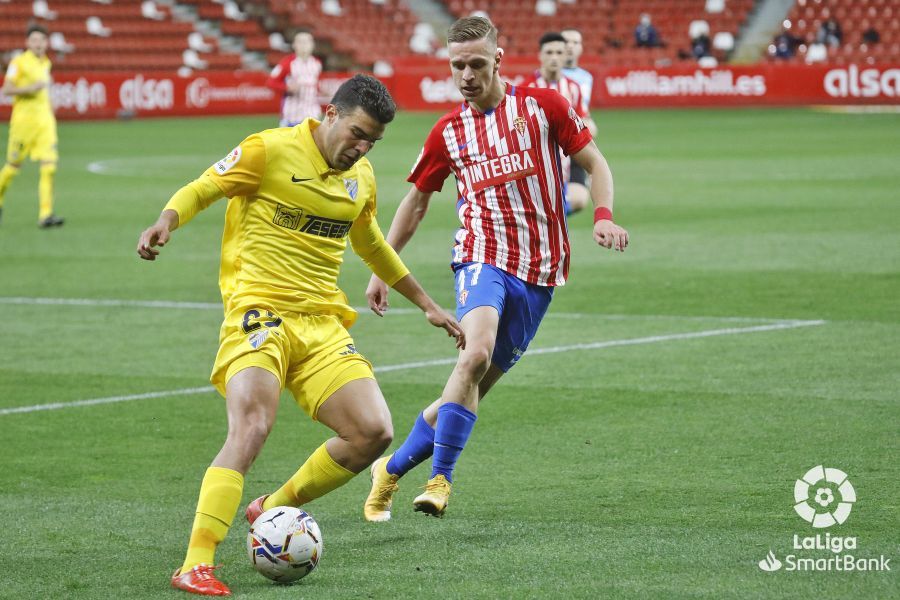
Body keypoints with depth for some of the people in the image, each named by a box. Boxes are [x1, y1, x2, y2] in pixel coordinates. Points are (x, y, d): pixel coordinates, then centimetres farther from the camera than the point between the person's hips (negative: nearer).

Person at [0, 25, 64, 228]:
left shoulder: (46, 63, 15)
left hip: (45, 120, 5)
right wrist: (31, 88, -19)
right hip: (23, 118, -5)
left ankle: (45, 214, -13)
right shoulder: (18, 62, -5)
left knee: (49, 167, -9)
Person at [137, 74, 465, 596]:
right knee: (252, 428, -27)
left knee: (374, 432, -7)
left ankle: (274, 509, 15)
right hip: (260, 312, -6)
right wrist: (166, 223, -23)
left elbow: (370, 244, 31)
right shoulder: (272, 150, -6)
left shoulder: (362, 178, 14)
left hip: (323, 323, 6)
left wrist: (427, 305, 35)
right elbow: (199, 191, -1)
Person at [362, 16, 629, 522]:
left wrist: (603, 215, -11)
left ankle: (393, 468, 17)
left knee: (476, 383, 1)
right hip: (483, 257, 0)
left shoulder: (542, 106, 2)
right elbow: (416, 202, 19)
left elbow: (594, 162, 8)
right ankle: (441, 478, -23)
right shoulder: (449, 132, 8)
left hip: (540, 272, 1)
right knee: (476, 353, -29)